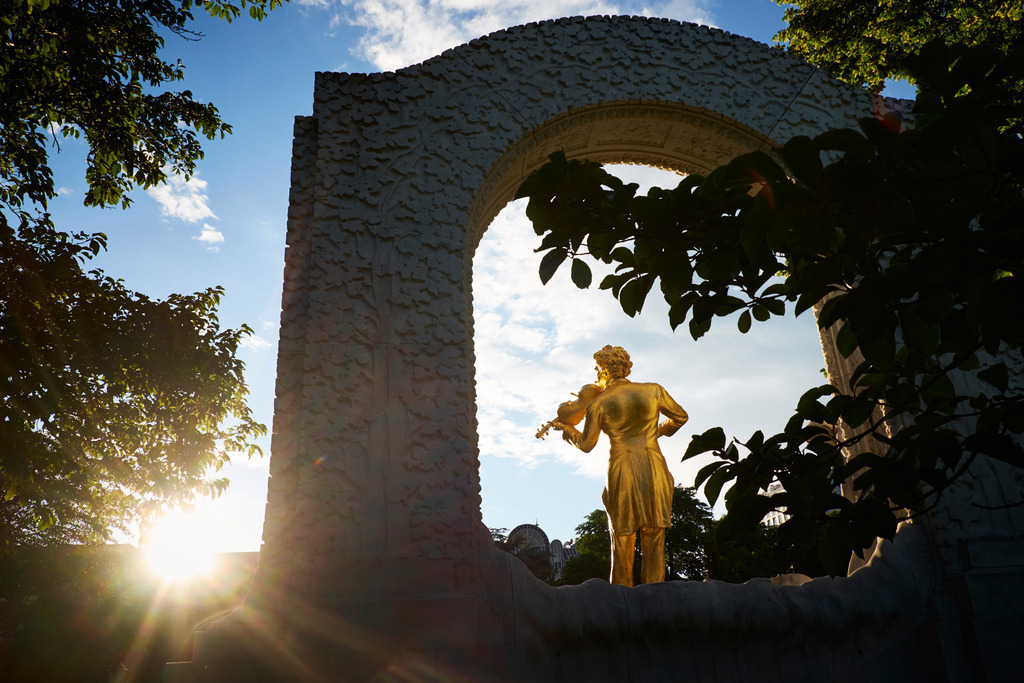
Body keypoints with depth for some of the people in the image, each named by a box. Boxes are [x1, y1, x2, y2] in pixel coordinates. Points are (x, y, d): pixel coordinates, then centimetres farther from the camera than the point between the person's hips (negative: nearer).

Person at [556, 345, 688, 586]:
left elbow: (586, 445, 7)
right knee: (654, 540, 10)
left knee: (622, 540, 11)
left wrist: (568, 429, 27)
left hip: (621, 470, -1)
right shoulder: (653, 390, 2)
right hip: (654, 469, 2)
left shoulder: (598, 404, -3)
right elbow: (681, 417, 15)